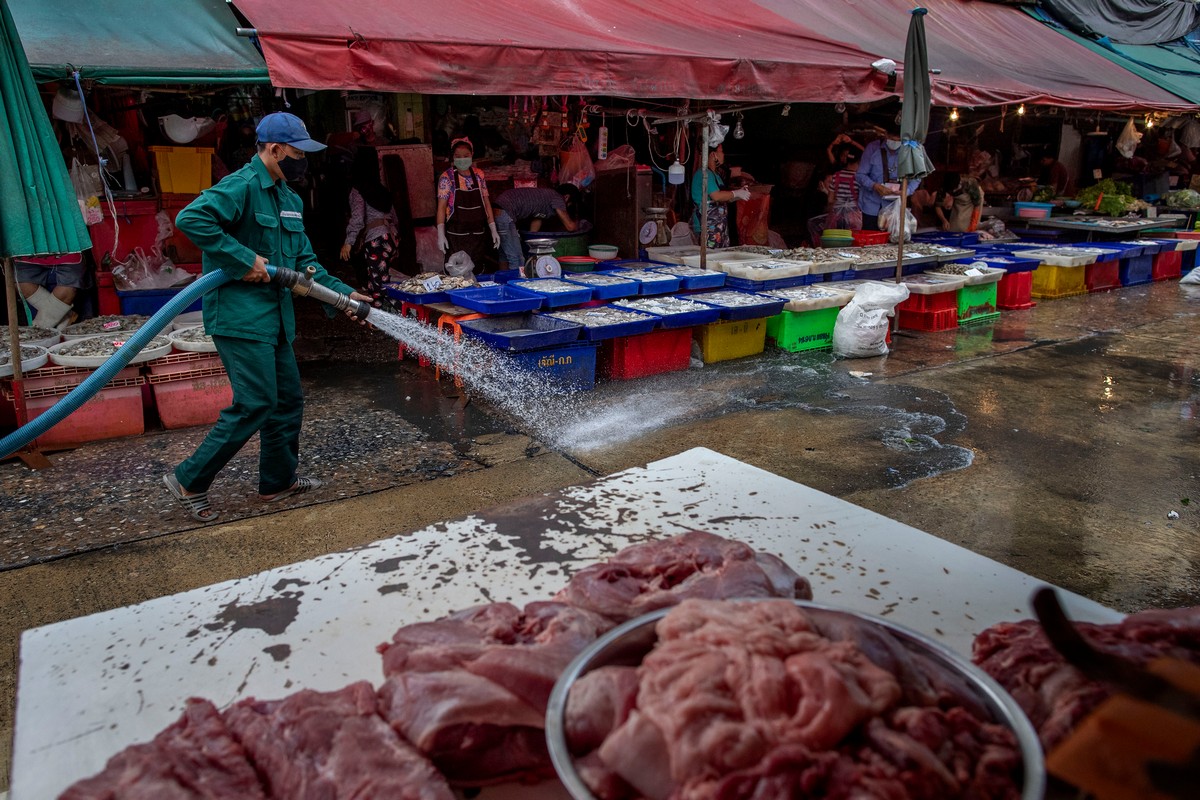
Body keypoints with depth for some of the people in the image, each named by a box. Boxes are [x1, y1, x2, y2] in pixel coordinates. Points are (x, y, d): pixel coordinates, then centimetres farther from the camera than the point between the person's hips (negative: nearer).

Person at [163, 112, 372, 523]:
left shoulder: (290, 200, 16)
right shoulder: (242, 186, -13)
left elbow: (305, 262, 17)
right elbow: (191, 219, -26)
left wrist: (343, 293, 6)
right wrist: (245, 259, -25)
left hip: (274, 316, 10)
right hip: (239, 315, -9)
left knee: (288, 399, 13)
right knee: (256, 403, -10)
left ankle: (279, 480, 29)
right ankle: (189, 481, 3)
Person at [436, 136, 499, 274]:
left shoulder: (479, 174, 7)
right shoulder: (447, 178, -4)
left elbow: (486, 202, 11)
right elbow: (441, 207, -5)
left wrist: (493, 229, 7)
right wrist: (441, 234, -13)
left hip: (479, 234, 3)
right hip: (456, 235, -3)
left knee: (480, 271, 4)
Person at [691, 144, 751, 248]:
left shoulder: (714, 175, 21)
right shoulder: (704, 173, -13)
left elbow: (722, 199, 24)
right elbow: (716, 196, -24)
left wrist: (739, 195, 11)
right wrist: (736, 193, -11)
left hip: (719, 224, 10)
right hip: (708, 226, -10)